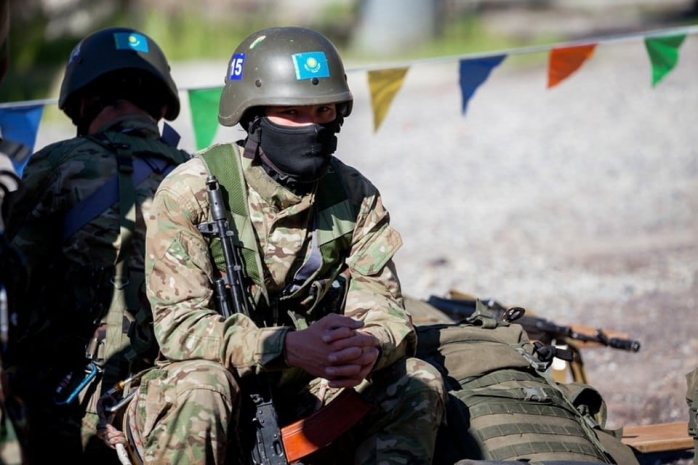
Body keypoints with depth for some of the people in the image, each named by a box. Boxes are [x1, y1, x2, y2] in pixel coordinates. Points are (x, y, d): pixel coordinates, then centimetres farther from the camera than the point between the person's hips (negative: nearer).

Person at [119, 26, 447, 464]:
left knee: (420, 383, -14)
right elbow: (179, 324, -22)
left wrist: (369, 349, -33)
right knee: (199, 385, -35)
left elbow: (384, 309, -5)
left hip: (303, 398, 4)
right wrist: (290, 346, -38)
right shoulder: (192, 191, -14)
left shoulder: (356, 197, 0)